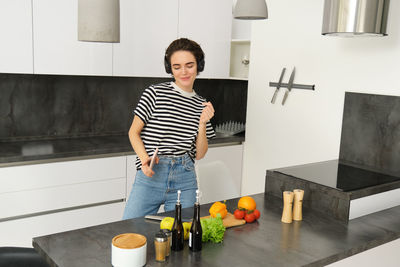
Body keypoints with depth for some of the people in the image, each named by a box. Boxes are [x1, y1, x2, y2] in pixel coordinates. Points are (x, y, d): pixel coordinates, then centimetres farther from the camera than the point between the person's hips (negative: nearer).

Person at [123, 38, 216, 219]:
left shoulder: (201, 105, 9)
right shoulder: (155, 93, -3)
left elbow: (199, 154, 9)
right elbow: (134, 132, 1)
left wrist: (202, 123, -5)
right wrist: (145, 158, -16)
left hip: (185, 179, 3)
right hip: (150, 177, -3)